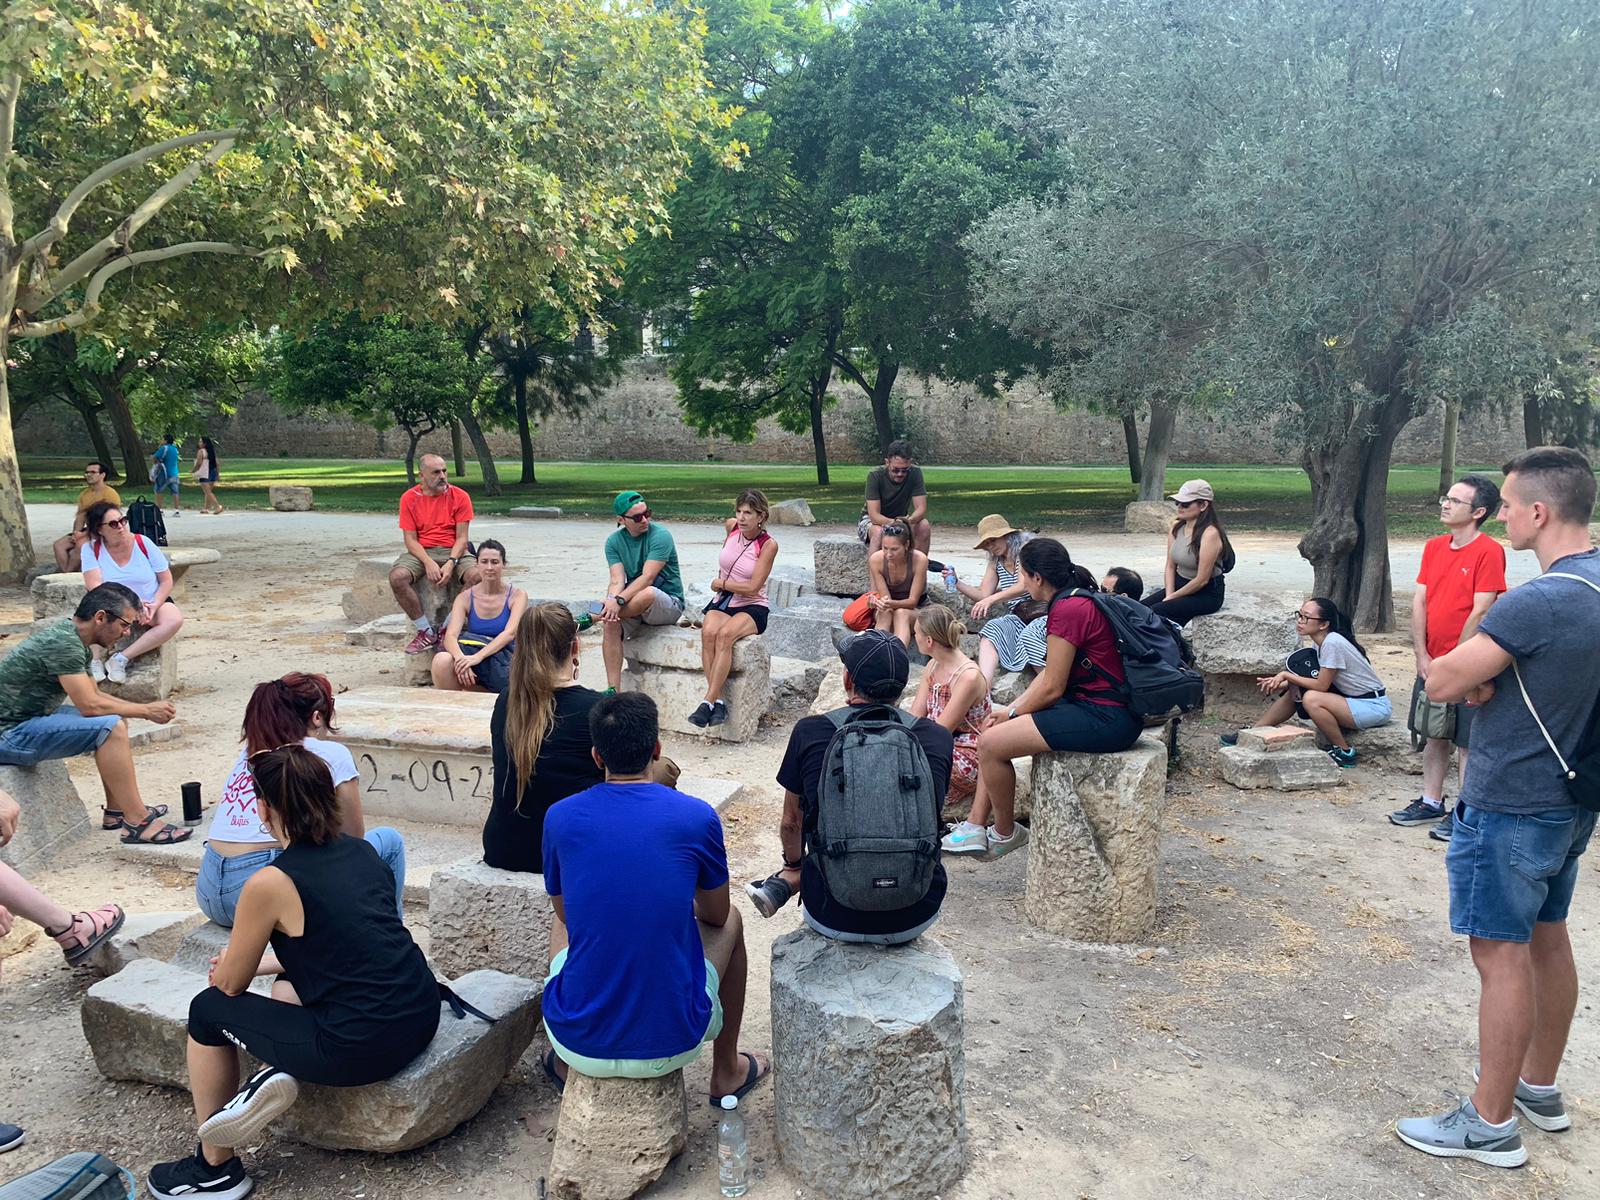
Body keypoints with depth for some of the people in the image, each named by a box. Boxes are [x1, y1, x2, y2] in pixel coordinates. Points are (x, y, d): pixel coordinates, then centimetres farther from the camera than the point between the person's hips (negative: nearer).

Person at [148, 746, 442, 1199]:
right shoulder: (363, 851, 7)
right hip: (422, 1018, 7)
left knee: (209, 1009, 17)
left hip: (363, 1049, -7)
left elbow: (230, 984, 4)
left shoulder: (270, 883, -12)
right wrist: (257, 961, 29)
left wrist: (231, 963, 27)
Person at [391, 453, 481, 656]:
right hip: (421, 552, 1)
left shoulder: (460, 496, -1)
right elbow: (410, 539, -3)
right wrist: (428, 563, -20)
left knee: (476, 575, -32)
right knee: (397, 577, -29)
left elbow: (461, 537, -3)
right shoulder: (409, 498, 1)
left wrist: (451, 563, -21)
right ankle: (427, 632, -15)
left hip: (453, 550, -1)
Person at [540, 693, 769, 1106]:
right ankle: (727, 1071, 38)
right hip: (672, 1044, -1)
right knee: (731, 921, 25)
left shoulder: (560, 817, -5)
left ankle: (564, 1065, 45)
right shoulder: (697, 817, -10)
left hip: (581, 1043, 2)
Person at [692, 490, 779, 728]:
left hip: (752, 608, -4)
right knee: (708, 632, -30)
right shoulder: (731, 526, 3)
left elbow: (752, 587, -15)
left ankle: (708, 701, -35)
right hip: (722, 602, 4)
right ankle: (719, 701, -33)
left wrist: (721, 584, -4)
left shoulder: (768, 545, -11)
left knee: (725, 634, -35)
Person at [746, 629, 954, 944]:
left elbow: (791, 822, 11)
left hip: (835, 918, 0)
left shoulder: (810, 732, -4)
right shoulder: (939, 738, -2)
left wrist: (793, 865, 32)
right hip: (916, 917, 1)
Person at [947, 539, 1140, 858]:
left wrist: (1012, 714, 0)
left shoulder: (1066, 610, -19)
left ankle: (1006, 834, 9)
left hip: (1104, 719, -11)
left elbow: (1052, 687, -16)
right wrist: (1011, 710, 8)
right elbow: (1048, 674, 14)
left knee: (991, 743, -13)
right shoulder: (1076, 601, 12)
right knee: (994, 729, 15)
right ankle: (976, 825, 13)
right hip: (1094, 706, 11)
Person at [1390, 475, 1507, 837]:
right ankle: (1431, 803, 27)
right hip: (1431, 663, 6)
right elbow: (1419, 602, 6)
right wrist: (1423, 656, -2)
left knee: (1467, 742, 2)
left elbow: (1480, 612, -16)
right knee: (1434, 736, 15)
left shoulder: (1489, 551, -13)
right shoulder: (1434, 547, 7)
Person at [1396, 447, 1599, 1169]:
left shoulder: (1535, 603, -26)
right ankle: (1540, 1087, 36)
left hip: (1509, 807, -9)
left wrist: (1471, 670, 0)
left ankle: (1490, 1124, 12)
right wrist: (1488, 675, -5)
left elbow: (1442, 683, -21)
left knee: (1500, 954, 0)